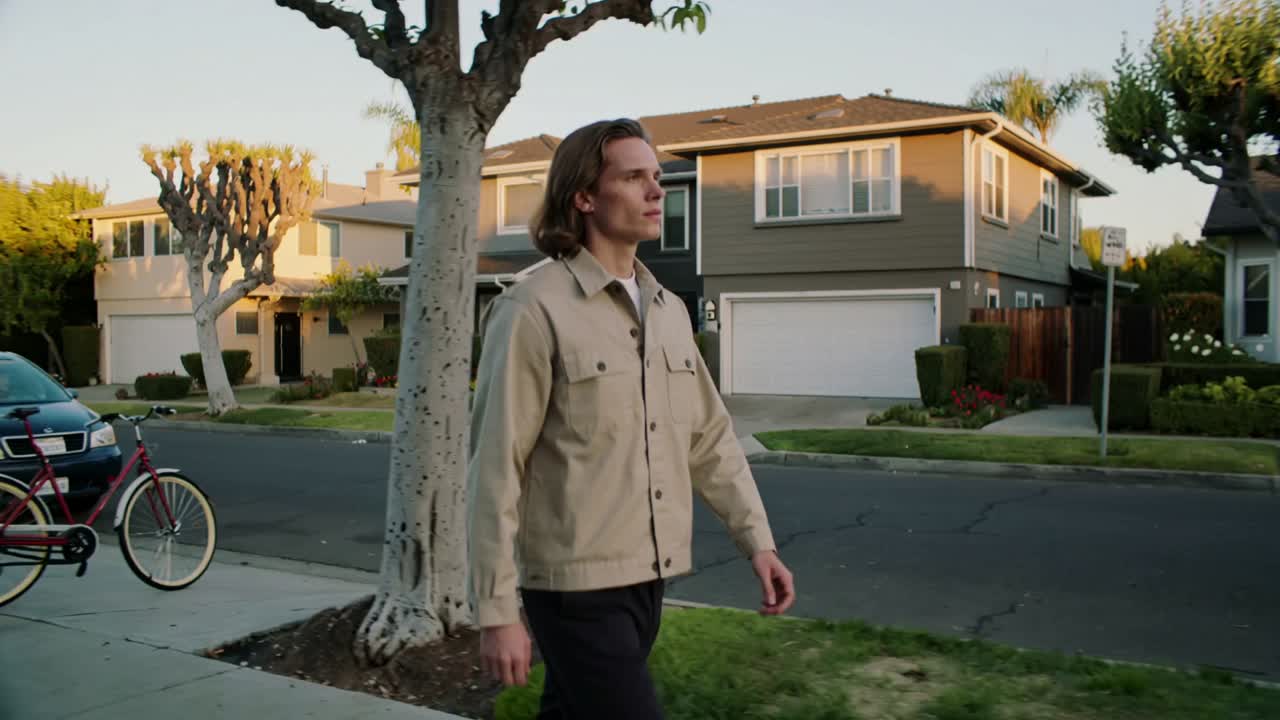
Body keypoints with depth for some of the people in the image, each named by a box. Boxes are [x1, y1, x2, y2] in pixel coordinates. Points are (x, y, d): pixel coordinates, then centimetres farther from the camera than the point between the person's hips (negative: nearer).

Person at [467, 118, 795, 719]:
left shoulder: (668, 311, 8)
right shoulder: (535, 309, -14)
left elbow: (709, 438, 14)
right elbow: (495, 468, -14)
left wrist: (757, 539, 6)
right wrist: (497, 611, -15)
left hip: (647, 578, 7)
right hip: (576, 585, -7)